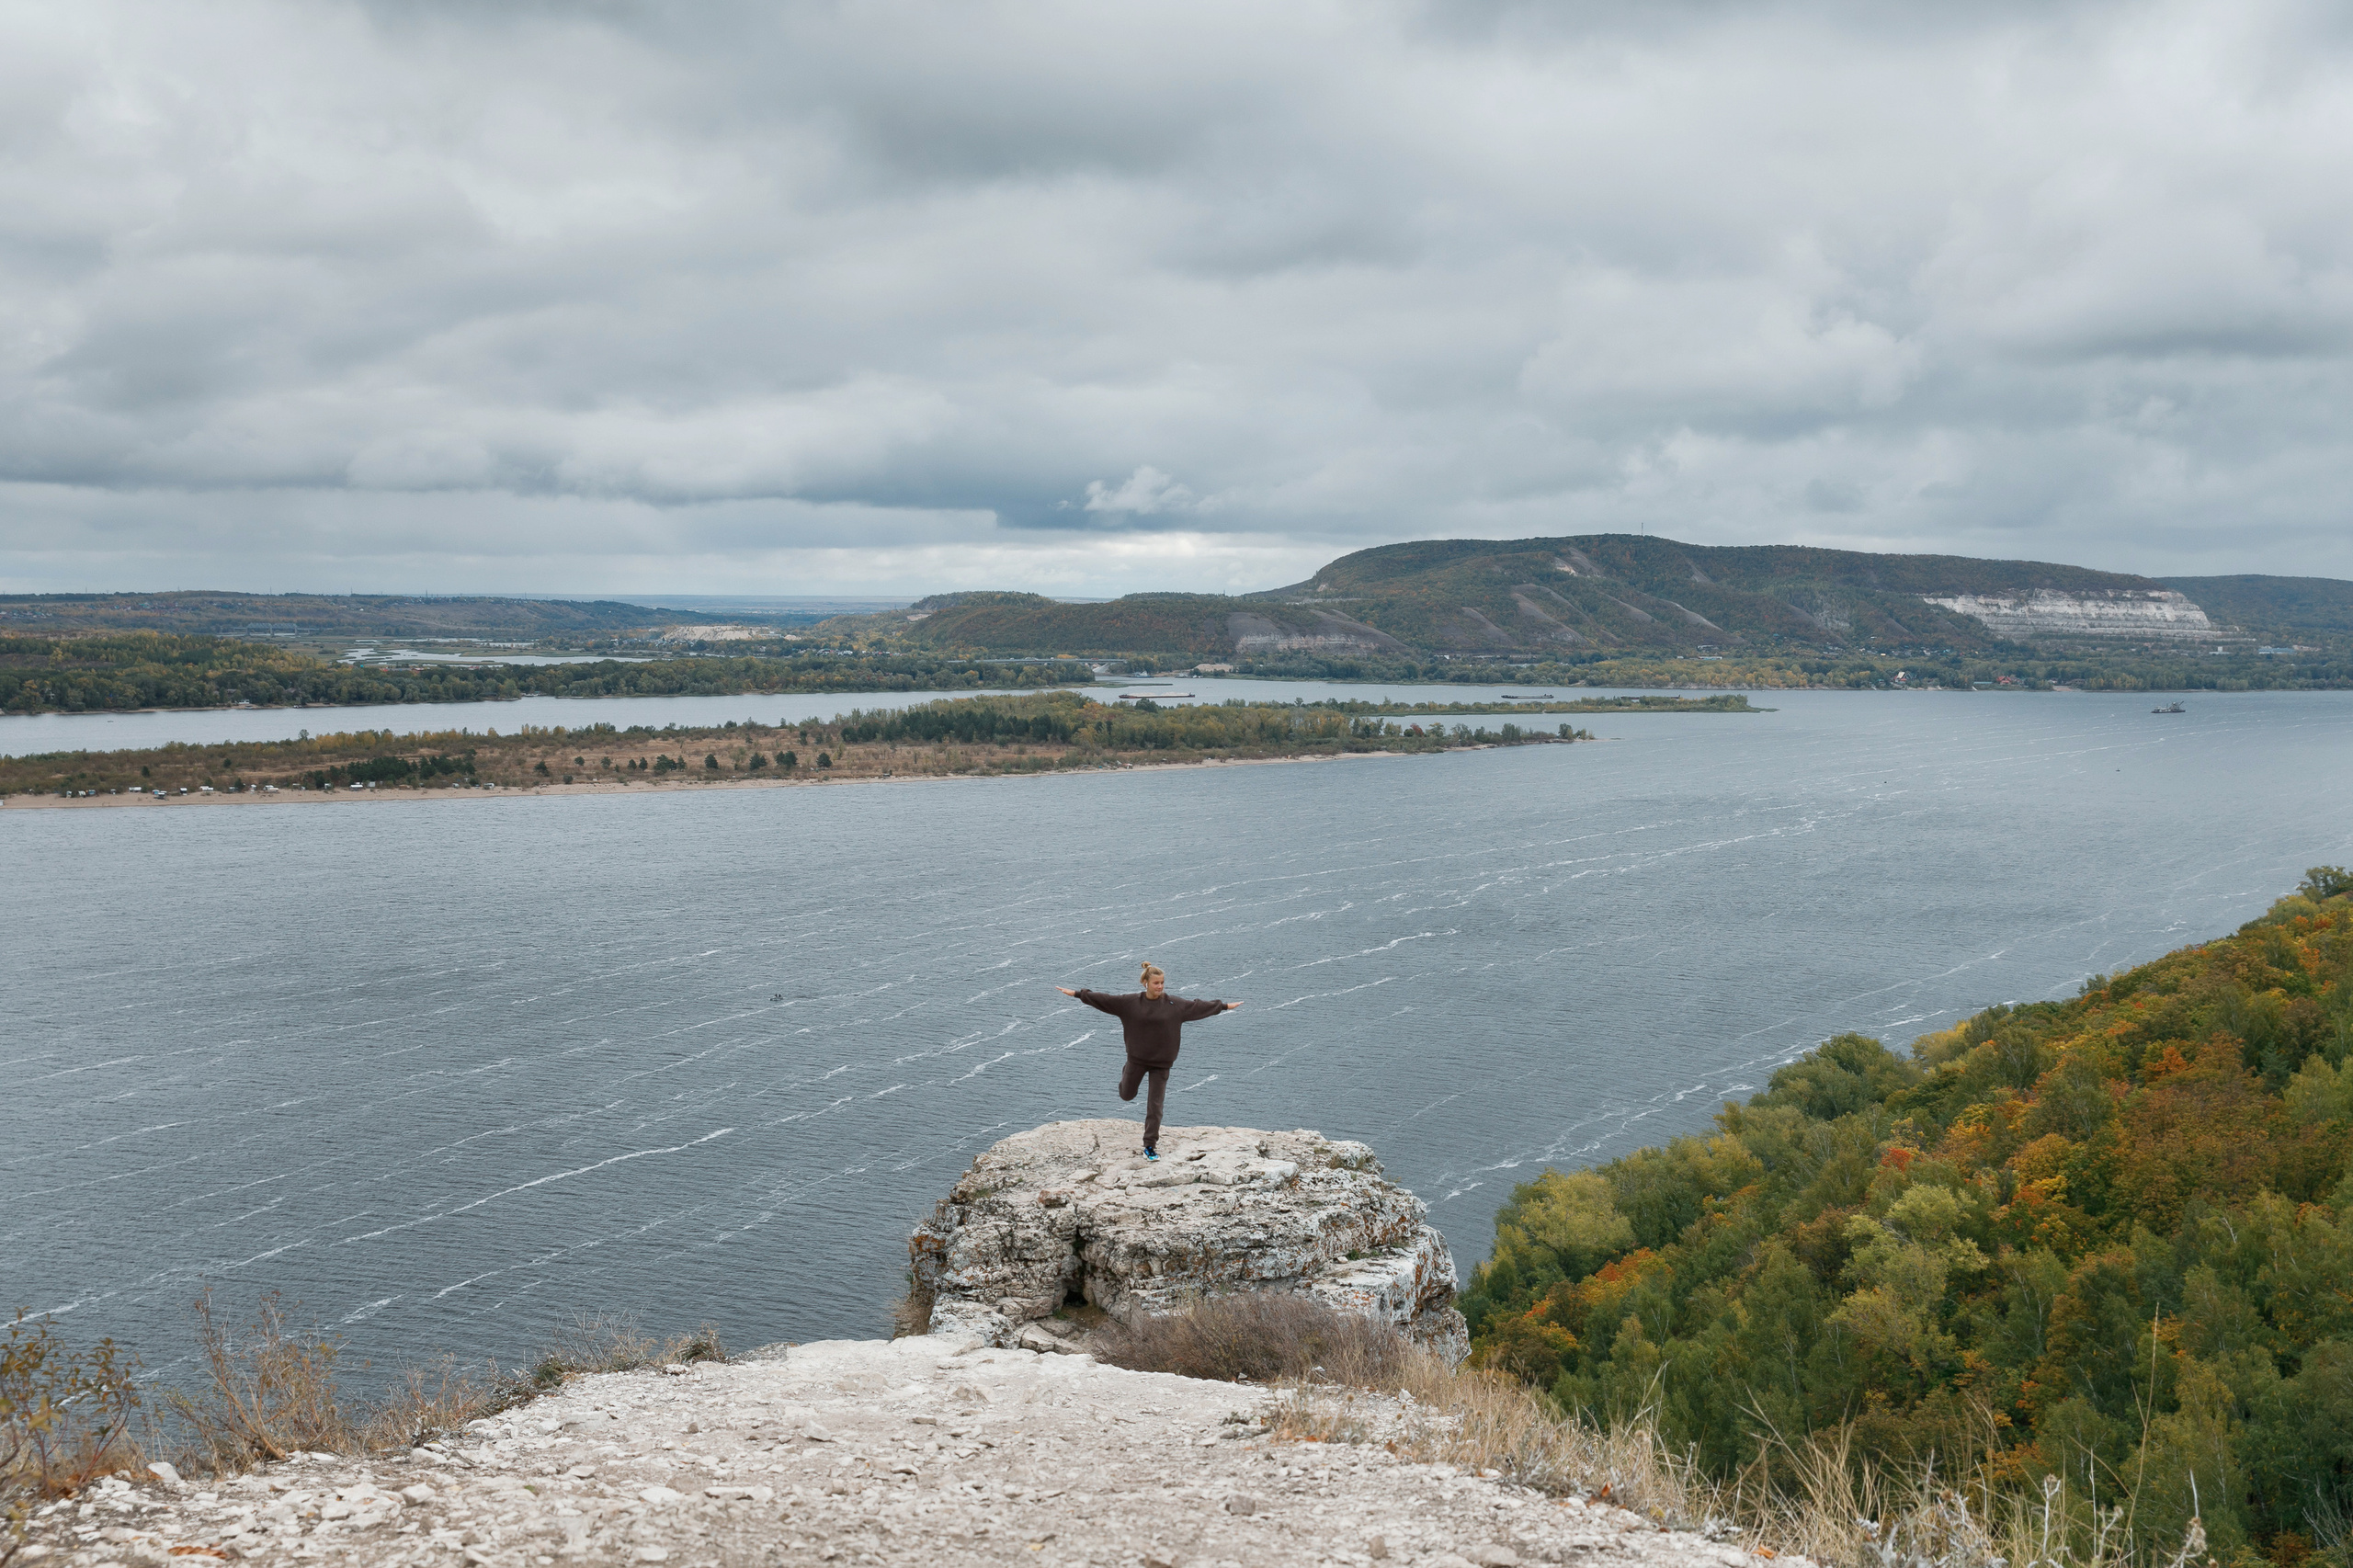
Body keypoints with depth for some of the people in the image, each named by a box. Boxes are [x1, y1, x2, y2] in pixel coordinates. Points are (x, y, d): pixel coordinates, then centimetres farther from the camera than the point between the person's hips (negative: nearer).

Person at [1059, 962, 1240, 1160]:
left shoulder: (1175, 1004, -5)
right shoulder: (1130, 1002, -8)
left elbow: (1198, 1007, 3)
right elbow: (1105, 1000, -7)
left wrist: (1225, 1006, 6)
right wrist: (1077, 994, -8)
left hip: (1161, 1062, 0)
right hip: (1137, 1058, 0)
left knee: (1155, 1105, -1)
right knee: (1127, 1095, 17)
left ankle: (1150, 1146, 7)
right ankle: (1127, 1072, 52)